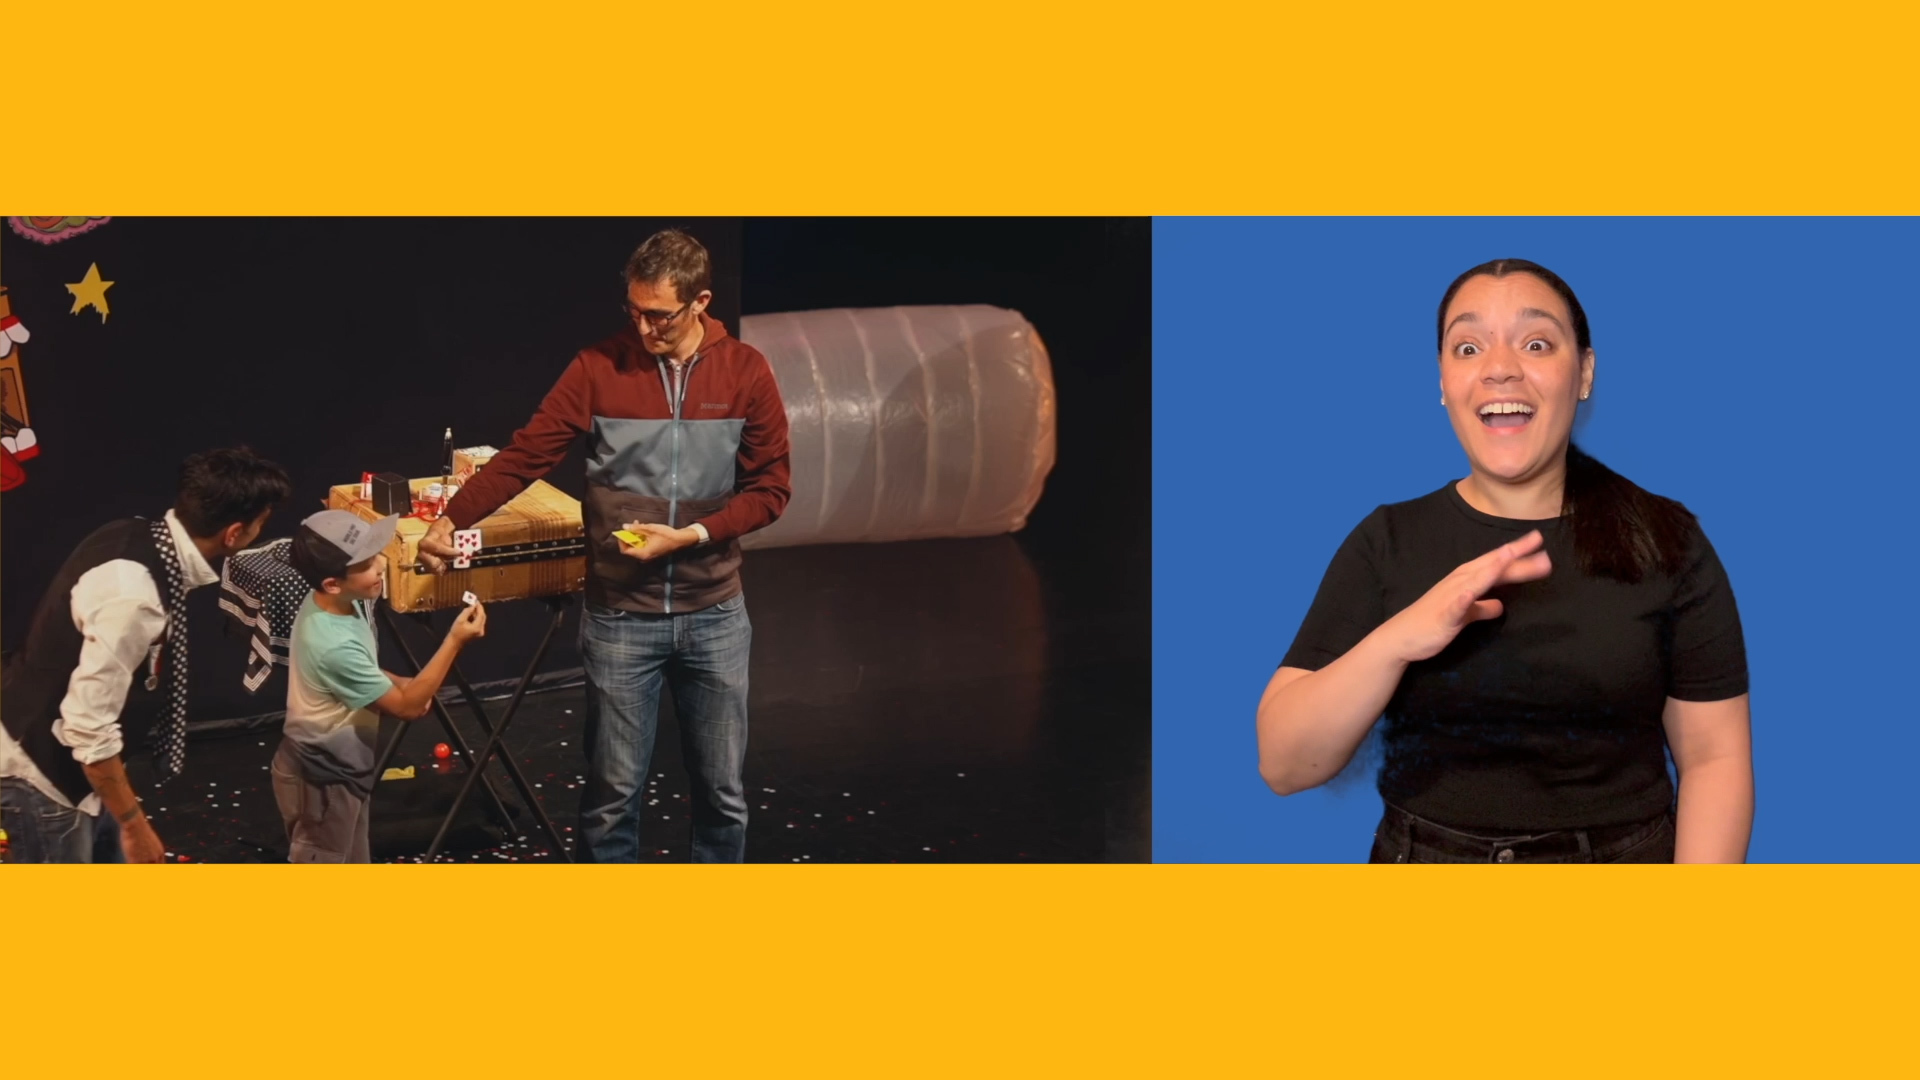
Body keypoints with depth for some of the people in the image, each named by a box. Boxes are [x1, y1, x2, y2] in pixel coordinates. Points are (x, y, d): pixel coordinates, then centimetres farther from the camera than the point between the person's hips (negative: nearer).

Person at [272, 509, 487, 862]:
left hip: (340, 766, 9)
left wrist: (399, 683, -4)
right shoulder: (333, 644, -34)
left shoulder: (332, 604, -7)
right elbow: (407, 706, -24)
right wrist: (455, 641, -26)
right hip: (321, 777, -9)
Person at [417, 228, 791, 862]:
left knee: (722, 791, 10)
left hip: (714, 617, 1)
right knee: (612, 793, 5)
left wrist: (690, 536, -14)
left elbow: (769, 488, -1)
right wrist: (451, 520, -20)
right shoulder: (600, 368, -5)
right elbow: (524, 455, -8)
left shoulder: (745, 372, -2)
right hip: (620, 618, -1)